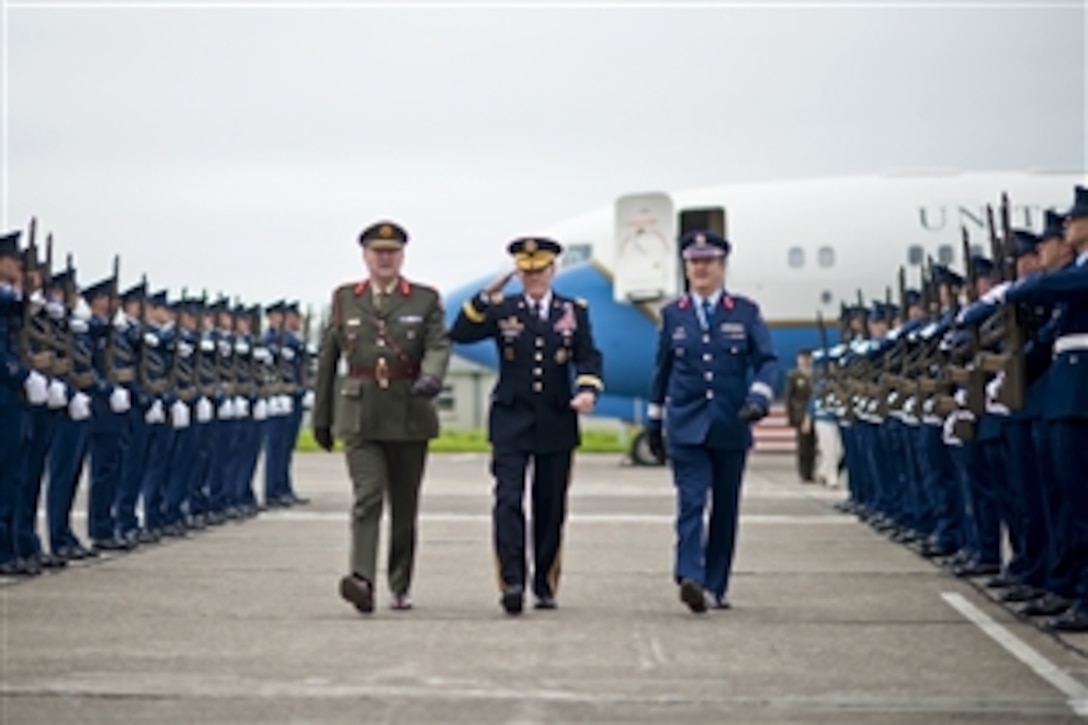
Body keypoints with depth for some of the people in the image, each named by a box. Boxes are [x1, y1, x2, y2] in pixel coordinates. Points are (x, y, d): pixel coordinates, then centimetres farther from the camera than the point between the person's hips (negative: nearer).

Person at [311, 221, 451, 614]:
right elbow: (327, 359, 13)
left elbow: (439, 346, -8)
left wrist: (430, 377, -30)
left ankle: (401, 586, 23)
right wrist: (321, 417, 13)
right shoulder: (344, 299, 9)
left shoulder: (426, 299, 6)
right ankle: (362, 581, -28)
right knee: (368, 496, -17)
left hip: (409, 416, 1)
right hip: (360, 415, -1)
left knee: (405, 505, 9)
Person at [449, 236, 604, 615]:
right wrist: (486, 298, -14)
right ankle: (512, 583, -17)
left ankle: (545, 587, 18)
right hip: (511, 423, -1)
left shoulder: (574, 311, 8)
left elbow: (588, 358, 0)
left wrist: (587, 390, -18)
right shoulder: (502, 310, 5)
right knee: (508, 502, -14)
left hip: (556, 424, 2)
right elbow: (459, 334, -7)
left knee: (551, 507, 7)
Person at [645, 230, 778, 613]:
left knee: (725, 509, 6)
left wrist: (759, 397, -18)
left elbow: (767, 361, 0)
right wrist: (654, 420, 16)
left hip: (731, 427, 1)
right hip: (686, 427, -1)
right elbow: (662, 369, 15)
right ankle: (690, 578, -27)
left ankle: (715, 588, 14)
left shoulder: (745, 312, 5)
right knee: (691, 502, -15)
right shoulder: (672, 314, 8)